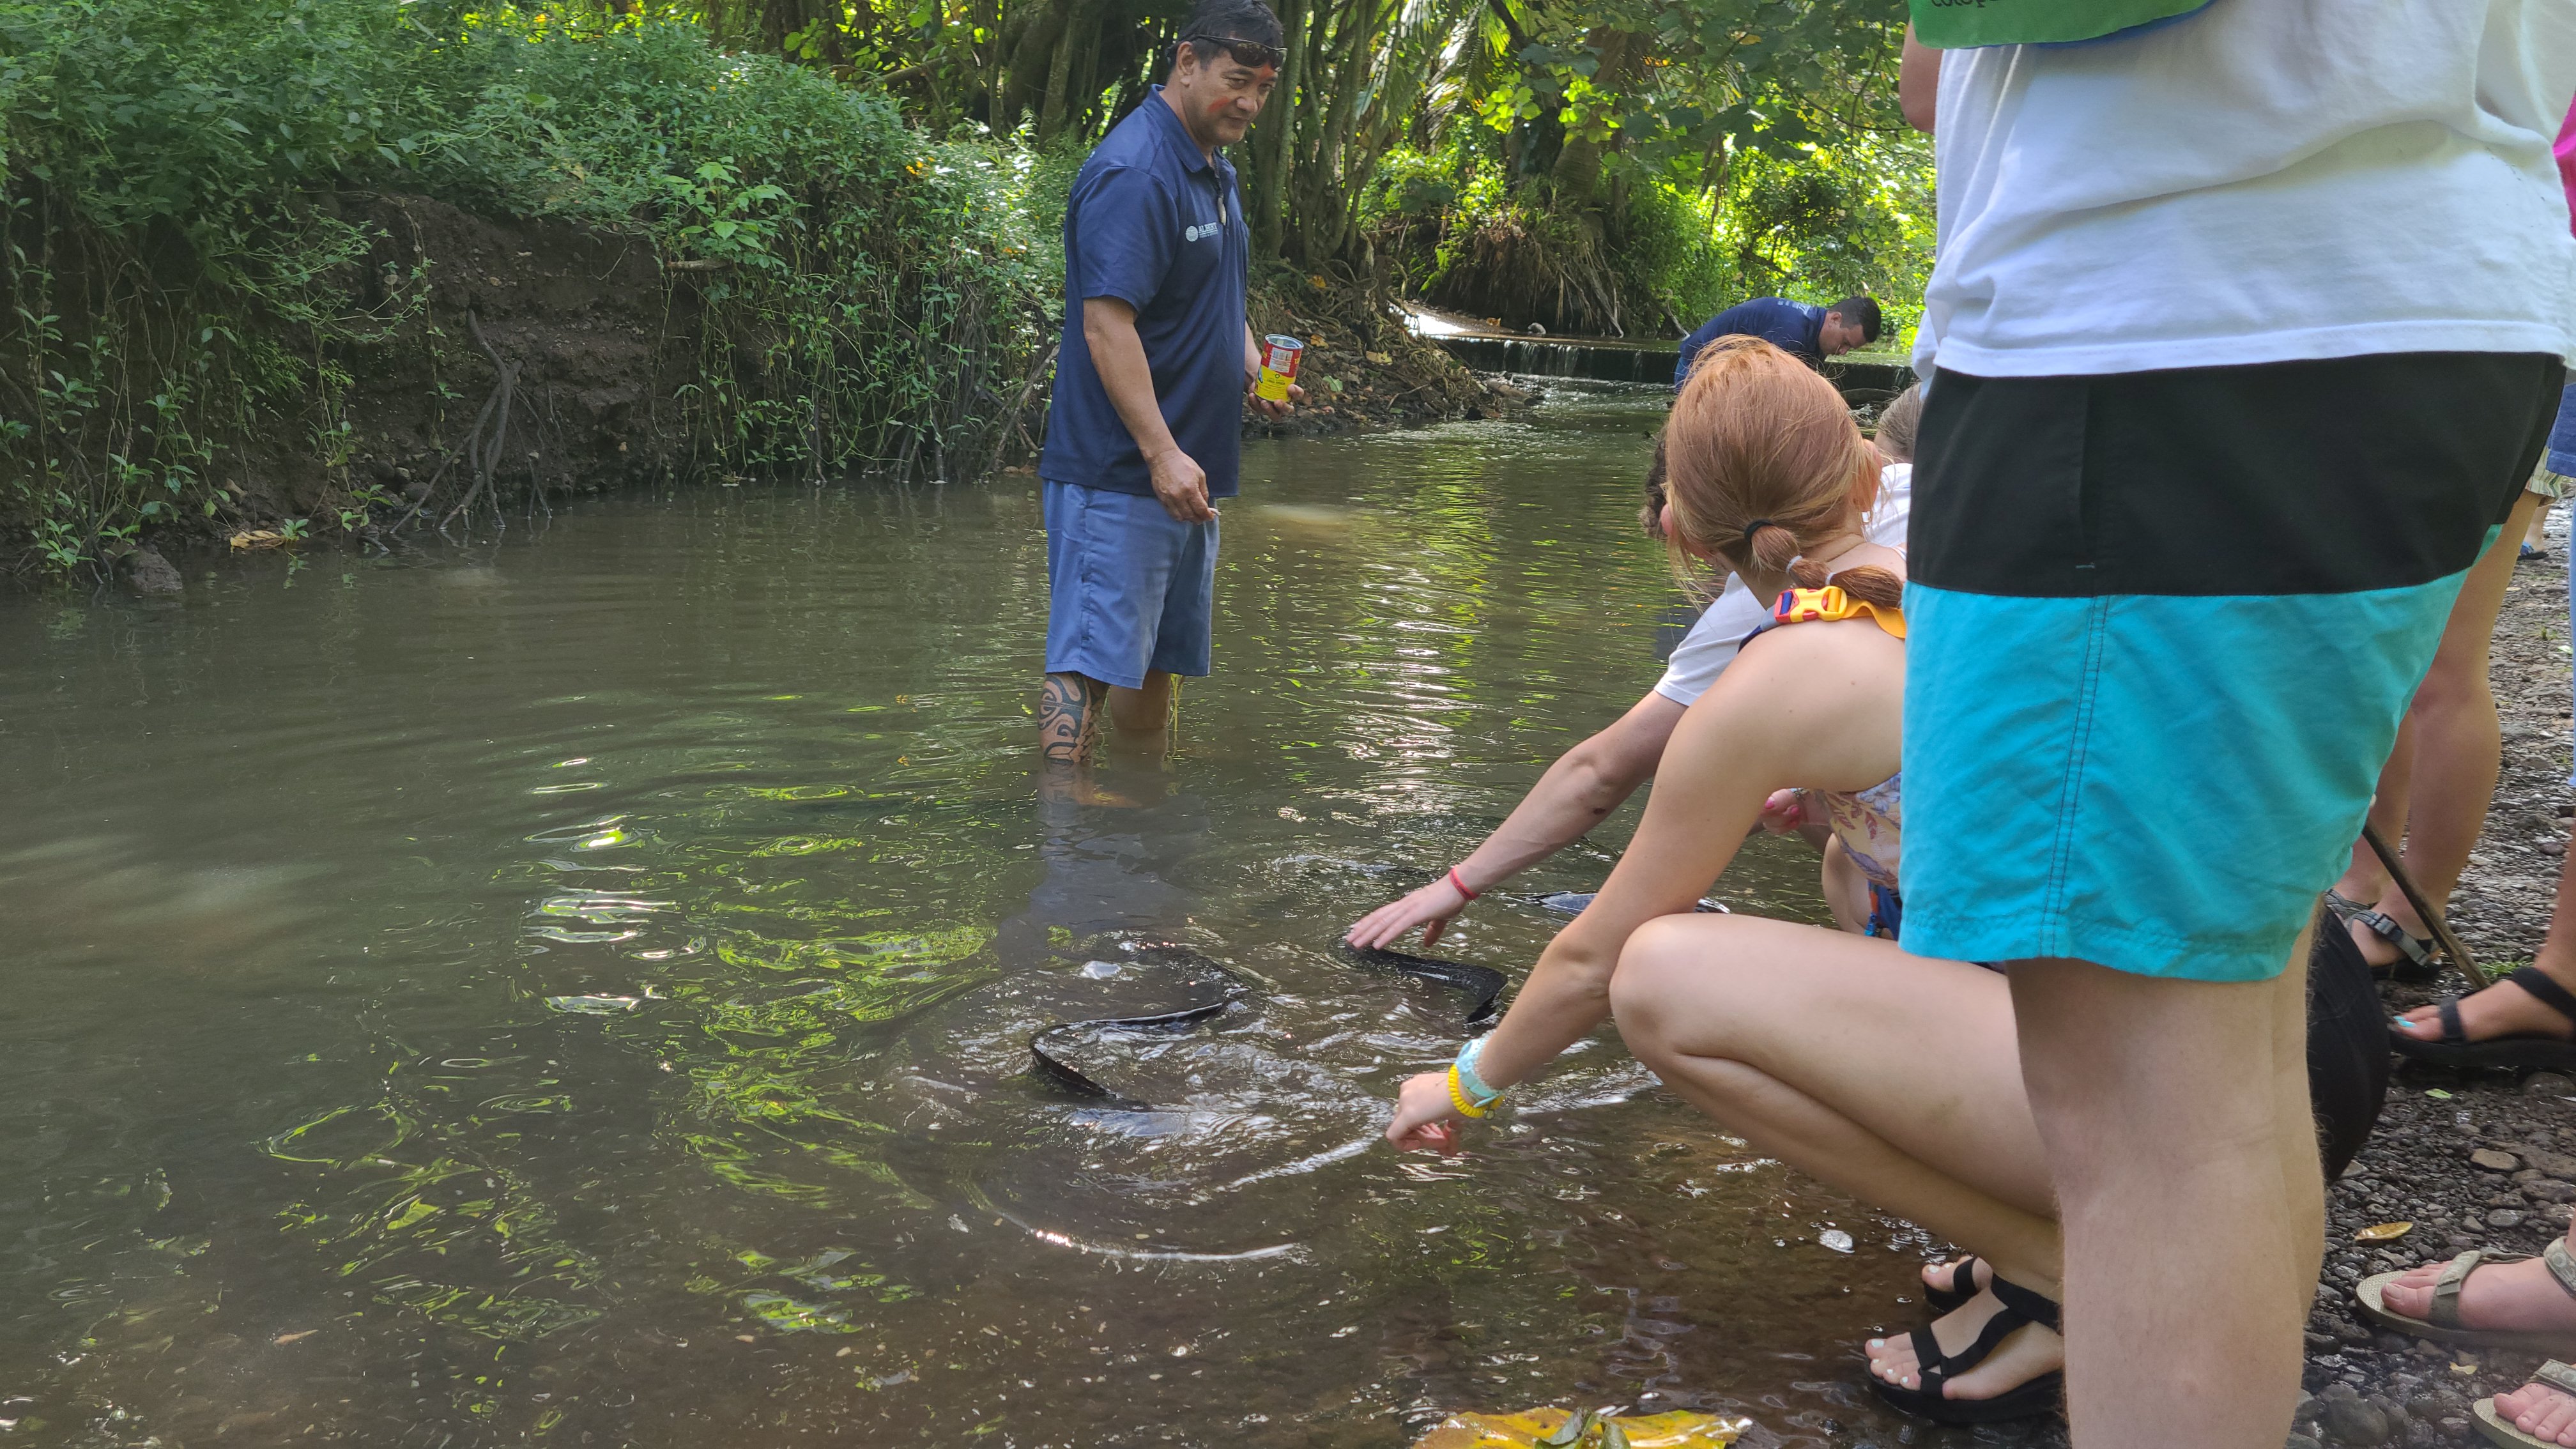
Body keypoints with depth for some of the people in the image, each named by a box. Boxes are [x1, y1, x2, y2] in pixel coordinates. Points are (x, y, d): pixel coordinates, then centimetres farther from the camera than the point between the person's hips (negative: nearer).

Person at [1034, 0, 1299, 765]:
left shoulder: (1216, 171, 16)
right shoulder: (1134, 172, -16)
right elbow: (1106, 324, -23)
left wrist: (1253, 368, 9)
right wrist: (1161, 452, -28)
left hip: (1185, 470, 10)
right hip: (1118, 470, -10)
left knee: (1156, 656, 18)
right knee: (1088, 661, -10)